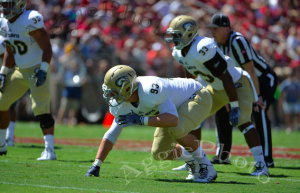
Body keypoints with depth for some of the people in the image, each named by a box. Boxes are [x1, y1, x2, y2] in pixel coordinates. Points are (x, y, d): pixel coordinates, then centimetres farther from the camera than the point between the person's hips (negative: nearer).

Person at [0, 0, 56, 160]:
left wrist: (43, 70, -29)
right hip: (20, 71, 8)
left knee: (41, 110, -17)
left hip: (37, 71, -8)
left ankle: (49, 150, -18)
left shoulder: (30, 21, -21)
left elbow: (47, 48, -20)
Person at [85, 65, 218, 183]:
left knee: (176, 129, -36)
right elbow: (111, 134, -7)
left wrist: (140, 120, -47)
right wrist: (96, 165, -13)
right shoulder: (122, 106, -14)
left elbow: (173, 120, -48)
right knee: (159, 154, 3)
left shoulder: (150, 91, -41)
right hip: (179, 106, 8)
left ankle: (207, 168, -17)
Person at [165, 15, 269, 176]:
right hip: (216, 88, 9)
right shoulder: (179, 53, -5)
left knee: (242, 121, -25)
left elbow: (226, 78, -32)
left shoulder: (203, 49, -34)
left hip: (237, 85, -9)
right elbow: (191, 76, 14)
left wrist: (234, 107, -31)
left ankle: (261, 166, -25)